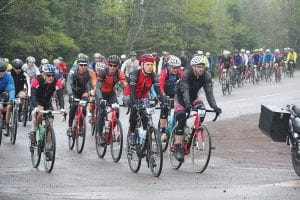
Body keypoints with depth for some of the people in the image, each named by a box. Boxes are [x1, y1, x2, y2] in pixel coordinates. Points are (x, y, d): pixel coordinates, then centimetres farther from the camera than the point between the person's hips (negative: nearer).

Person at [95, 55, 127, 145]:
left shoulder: (119, 73, -20)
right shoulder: (102, 72, -28)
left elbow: (125, 85, -30)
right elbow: (98, 87, -37)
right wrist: (100, 99, -53)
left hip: (111, 94, 3)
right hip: (101, 94, -3)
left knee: (116, 111, -16)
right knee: (102, 112, -20)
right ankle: (100, 135, -9)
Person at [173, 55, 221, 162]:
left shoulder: (206, 76, -18)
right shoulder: (187, 75, -29)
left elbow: (209, 92, -25)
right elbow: (185, 90, -41)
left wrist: (214, 106, -41)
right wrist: (187, 104, -58)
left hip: (193, 97, 4)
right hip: (180, 96, -4)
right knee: (181, 118, -21)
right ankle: (178, 149, -21)